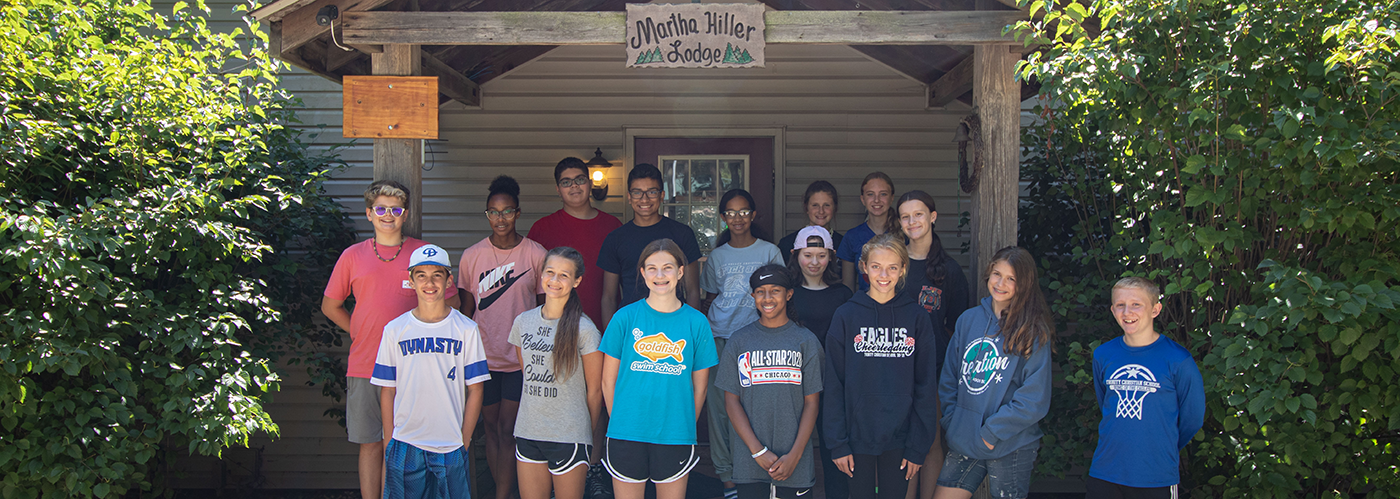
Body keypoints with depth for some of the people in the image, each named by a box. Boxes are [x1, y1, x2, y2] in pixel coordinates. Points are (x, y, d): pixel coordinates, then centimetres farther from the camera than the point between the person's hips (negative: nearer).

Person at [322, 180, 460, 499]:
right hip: (363, 367, 1)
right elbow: (330, 306, 17)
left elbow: (451, 303, 10)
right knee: (371, 445, 7)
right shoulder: (353, 256, 8)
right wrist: (359, 331, 8)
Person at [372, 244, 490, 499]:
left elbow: (475, 390, 1)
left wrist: (464, 440, -2)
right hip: (405, 445, 1)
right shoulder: (394, 330, 3)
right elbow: (387, 391, 6)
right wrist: (389, 442, 3)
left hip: (451, 448, 0)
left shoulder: (466, 329, 0)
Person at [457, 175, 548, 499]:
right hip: (483, 357, 2)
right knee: (491, 427, 10)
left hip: (522, 358, -2)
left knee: (508, 430, -3)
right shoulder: (472, 256, 2)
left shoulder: (536, 254, -2)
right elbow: (467, 308, 9)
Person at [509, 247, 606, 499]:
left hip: (569, 438, -4)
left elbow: (594, 390, -3)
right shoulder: (523, 322, 5)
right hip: (527, 431, 5)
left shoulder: (583, 329, -10)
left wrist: (587, 434, 3)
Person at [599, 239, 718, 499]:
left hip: (675, 437, 0)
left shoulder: (696, 322, 0)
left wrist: (685, 427, 3)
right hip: (626, 437, 0)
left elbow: (699, 387, 5)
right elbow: (608, 381, 3)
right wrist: (620, 422, 3)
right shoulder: (625, 318, -1)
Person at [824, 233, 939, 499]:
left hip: (900, 439, 1)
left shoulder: (917, 318, 0)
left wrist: (918, 446, -2)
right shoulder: (846, 316, -3)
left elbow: (925, 386, 2)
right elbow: (834, 384, -2)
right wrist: (838, 443, -6)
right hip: (858, 436, -1)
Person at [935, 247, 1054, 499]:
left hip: (1010, 447, -4)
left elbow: (1035, 399, -11)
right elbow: (949, 378, 13)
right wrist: (952, 422, 3)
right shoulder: (968, 319, 7)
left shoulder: (1034, 332, -6)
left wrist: (992, 432, -12)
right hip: (963, 443, 4)